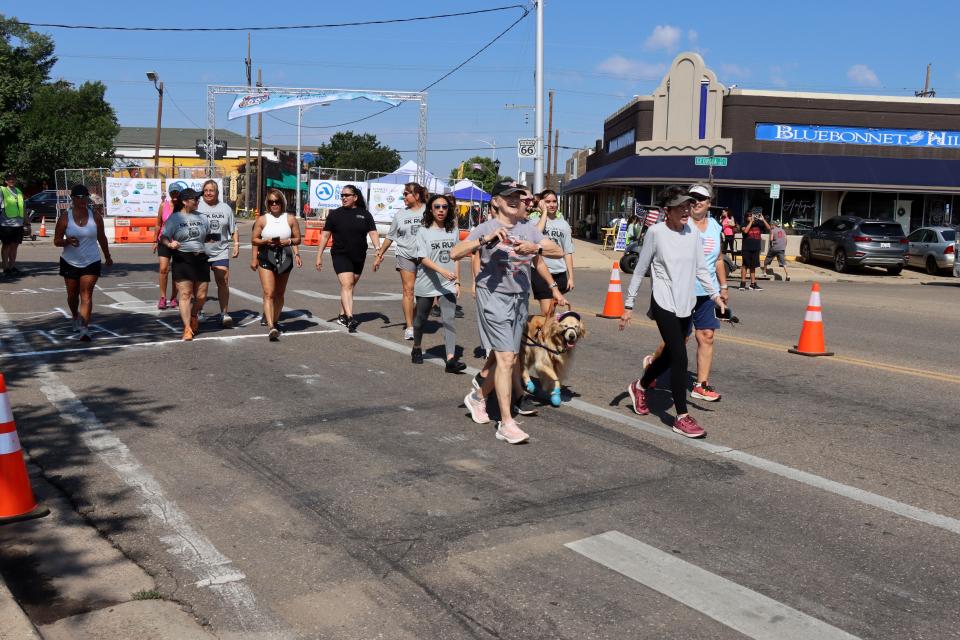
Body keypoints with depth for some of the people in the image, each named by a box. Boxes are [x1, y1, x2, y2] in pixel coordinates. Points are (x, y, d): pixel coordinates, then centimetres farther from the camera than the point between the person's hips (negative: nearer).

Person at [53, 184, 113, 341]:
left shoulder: (95, 217, -2)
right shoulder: (65, 219, -6)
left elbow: (101, 238, 10)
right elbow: (56, 241, -4)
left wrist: (107, 257, 19)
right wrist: (67, 241, -25)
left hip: (91, 262, -1)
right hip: (70, 262, 1)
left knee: (86, 296, -10)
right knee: (72, 295, 16)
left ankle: (84, 329, -15)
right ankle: (76, 318, 43)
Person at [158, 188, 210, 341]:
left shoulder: (201, 217, 14)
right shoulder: (174, 218, 0)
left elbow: (208, 236, 27)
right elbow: (163, 238, -5)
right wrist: (170, 244, -24)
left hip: (200, 259, 4)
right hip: (182, 259, -4)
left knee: (201, 296, 4)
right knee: (185, 294, -7)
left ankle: (194, 315, 33)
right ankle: (187, 328, -3)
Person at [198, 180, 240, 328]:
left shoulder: (225, 208, 11)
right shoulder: (197, 207, 3)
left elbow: (234, 229, 15)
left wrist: (236, 244, 3)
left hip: (221, 251, 1)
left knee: (223, 282, -7)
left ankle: (225, 313, -5)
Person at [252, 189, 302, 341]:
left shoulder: (290, 219, 4)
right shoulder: (262, 220, 3)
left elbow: (297, 239, 7)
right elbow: (254, 240, 4)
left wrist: (288, 241, -13)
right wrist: (266, 241, -14)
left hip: (284, 257, 2)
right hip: (266, 258, -2)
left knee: (279, 293, 15)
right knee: (269, 293, -13)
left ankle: (275, 320, 34)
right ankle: (271, 326, -22)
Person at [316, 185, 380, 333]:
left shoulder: (364, 214, 5)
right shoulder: (335, 214, 2)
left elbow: (373, 233, -1)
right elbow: (325, 235, 3)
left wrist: (378, 248, -18)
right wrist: (319, 255, -1)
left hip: (359, 257, 3)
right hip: (340, 255, -3)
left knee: (350, 287, 12)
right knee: (346, 285, -16)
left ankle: (342, 315, 27)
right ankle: (350, 319, -27)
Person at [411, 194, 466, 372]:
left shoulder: (453, 231, 6)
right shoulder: (424, 231, -4)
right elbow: (423, 258, -13)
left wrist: (457, 282, 6)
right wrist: (442, 271, -27)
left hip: (448, 284, 2)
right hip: (427, 283, -1)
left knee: (449, 320, -11)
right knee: (421, 318, 14)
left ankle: (451, 359, -18)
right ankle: (417, 348, 37)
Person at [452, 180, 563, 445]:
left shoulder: (528, 229, 10)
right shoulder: (486, 228, -3)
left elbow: (559, 251, 3)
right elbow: (455, 253, -14)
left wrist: (536, 248, -16)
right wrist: (485, 240, -26)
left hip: (520, 298, 6)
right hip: (493, 296, -5)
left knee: (501, 356, 16)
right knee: (506, 358, -13)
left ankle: (478, 397, 40)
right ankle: (506, 423, -9)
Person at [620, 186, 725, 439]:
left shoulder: (693, 233, 6)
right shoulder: (656, 232, -8)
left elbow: (701, 269, 13)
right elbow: (640, 270, -3)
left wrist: (715, 295, 2)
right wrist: (628, 304, -1)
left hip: (686, 305, 6)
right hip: (664, 304, -6)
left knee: (670, 355, 16)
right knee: (680, 358, -12)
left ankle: (639, 387, 42)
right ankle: (682, 418, -4)